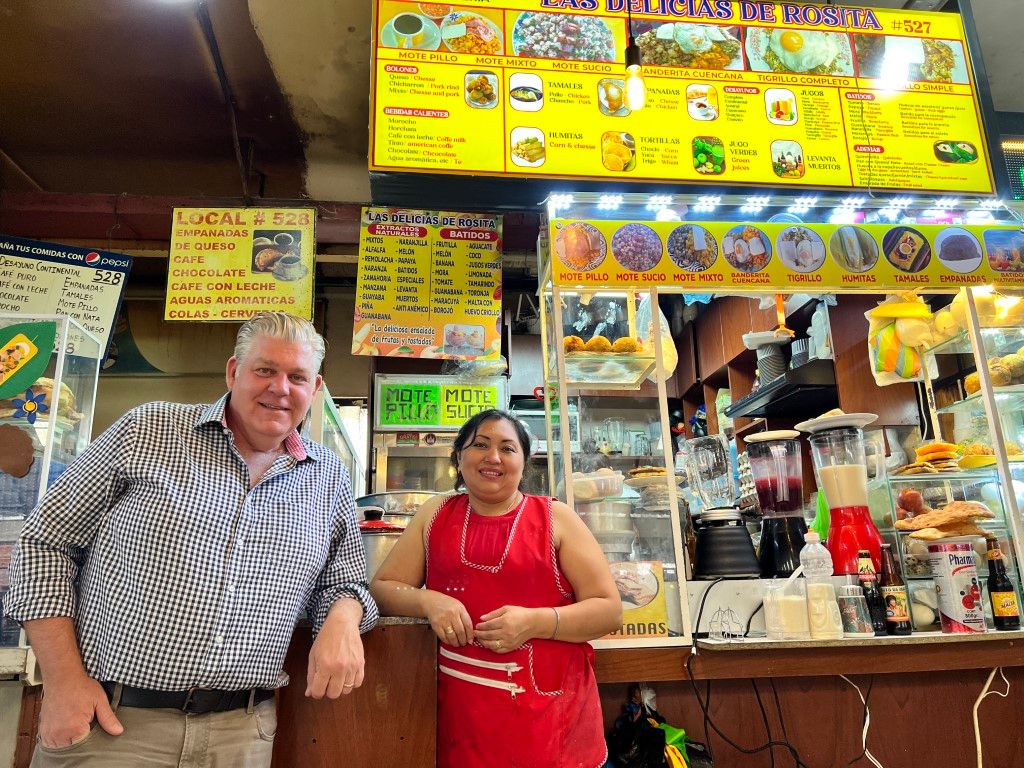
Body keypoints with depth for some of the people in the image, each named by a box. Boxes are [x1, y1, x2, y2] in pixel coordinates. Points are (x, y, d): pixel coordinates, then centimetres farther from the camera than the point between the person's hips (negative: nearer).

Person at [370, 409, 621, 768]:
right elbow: (382, 588, 7)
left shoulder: (555, 518, -2)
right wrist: (428, 601, -14)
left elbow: (610, 609, -4)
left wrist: (535, 622, -19)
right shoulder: (436, 514, 7)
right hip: (462, 713, 2)